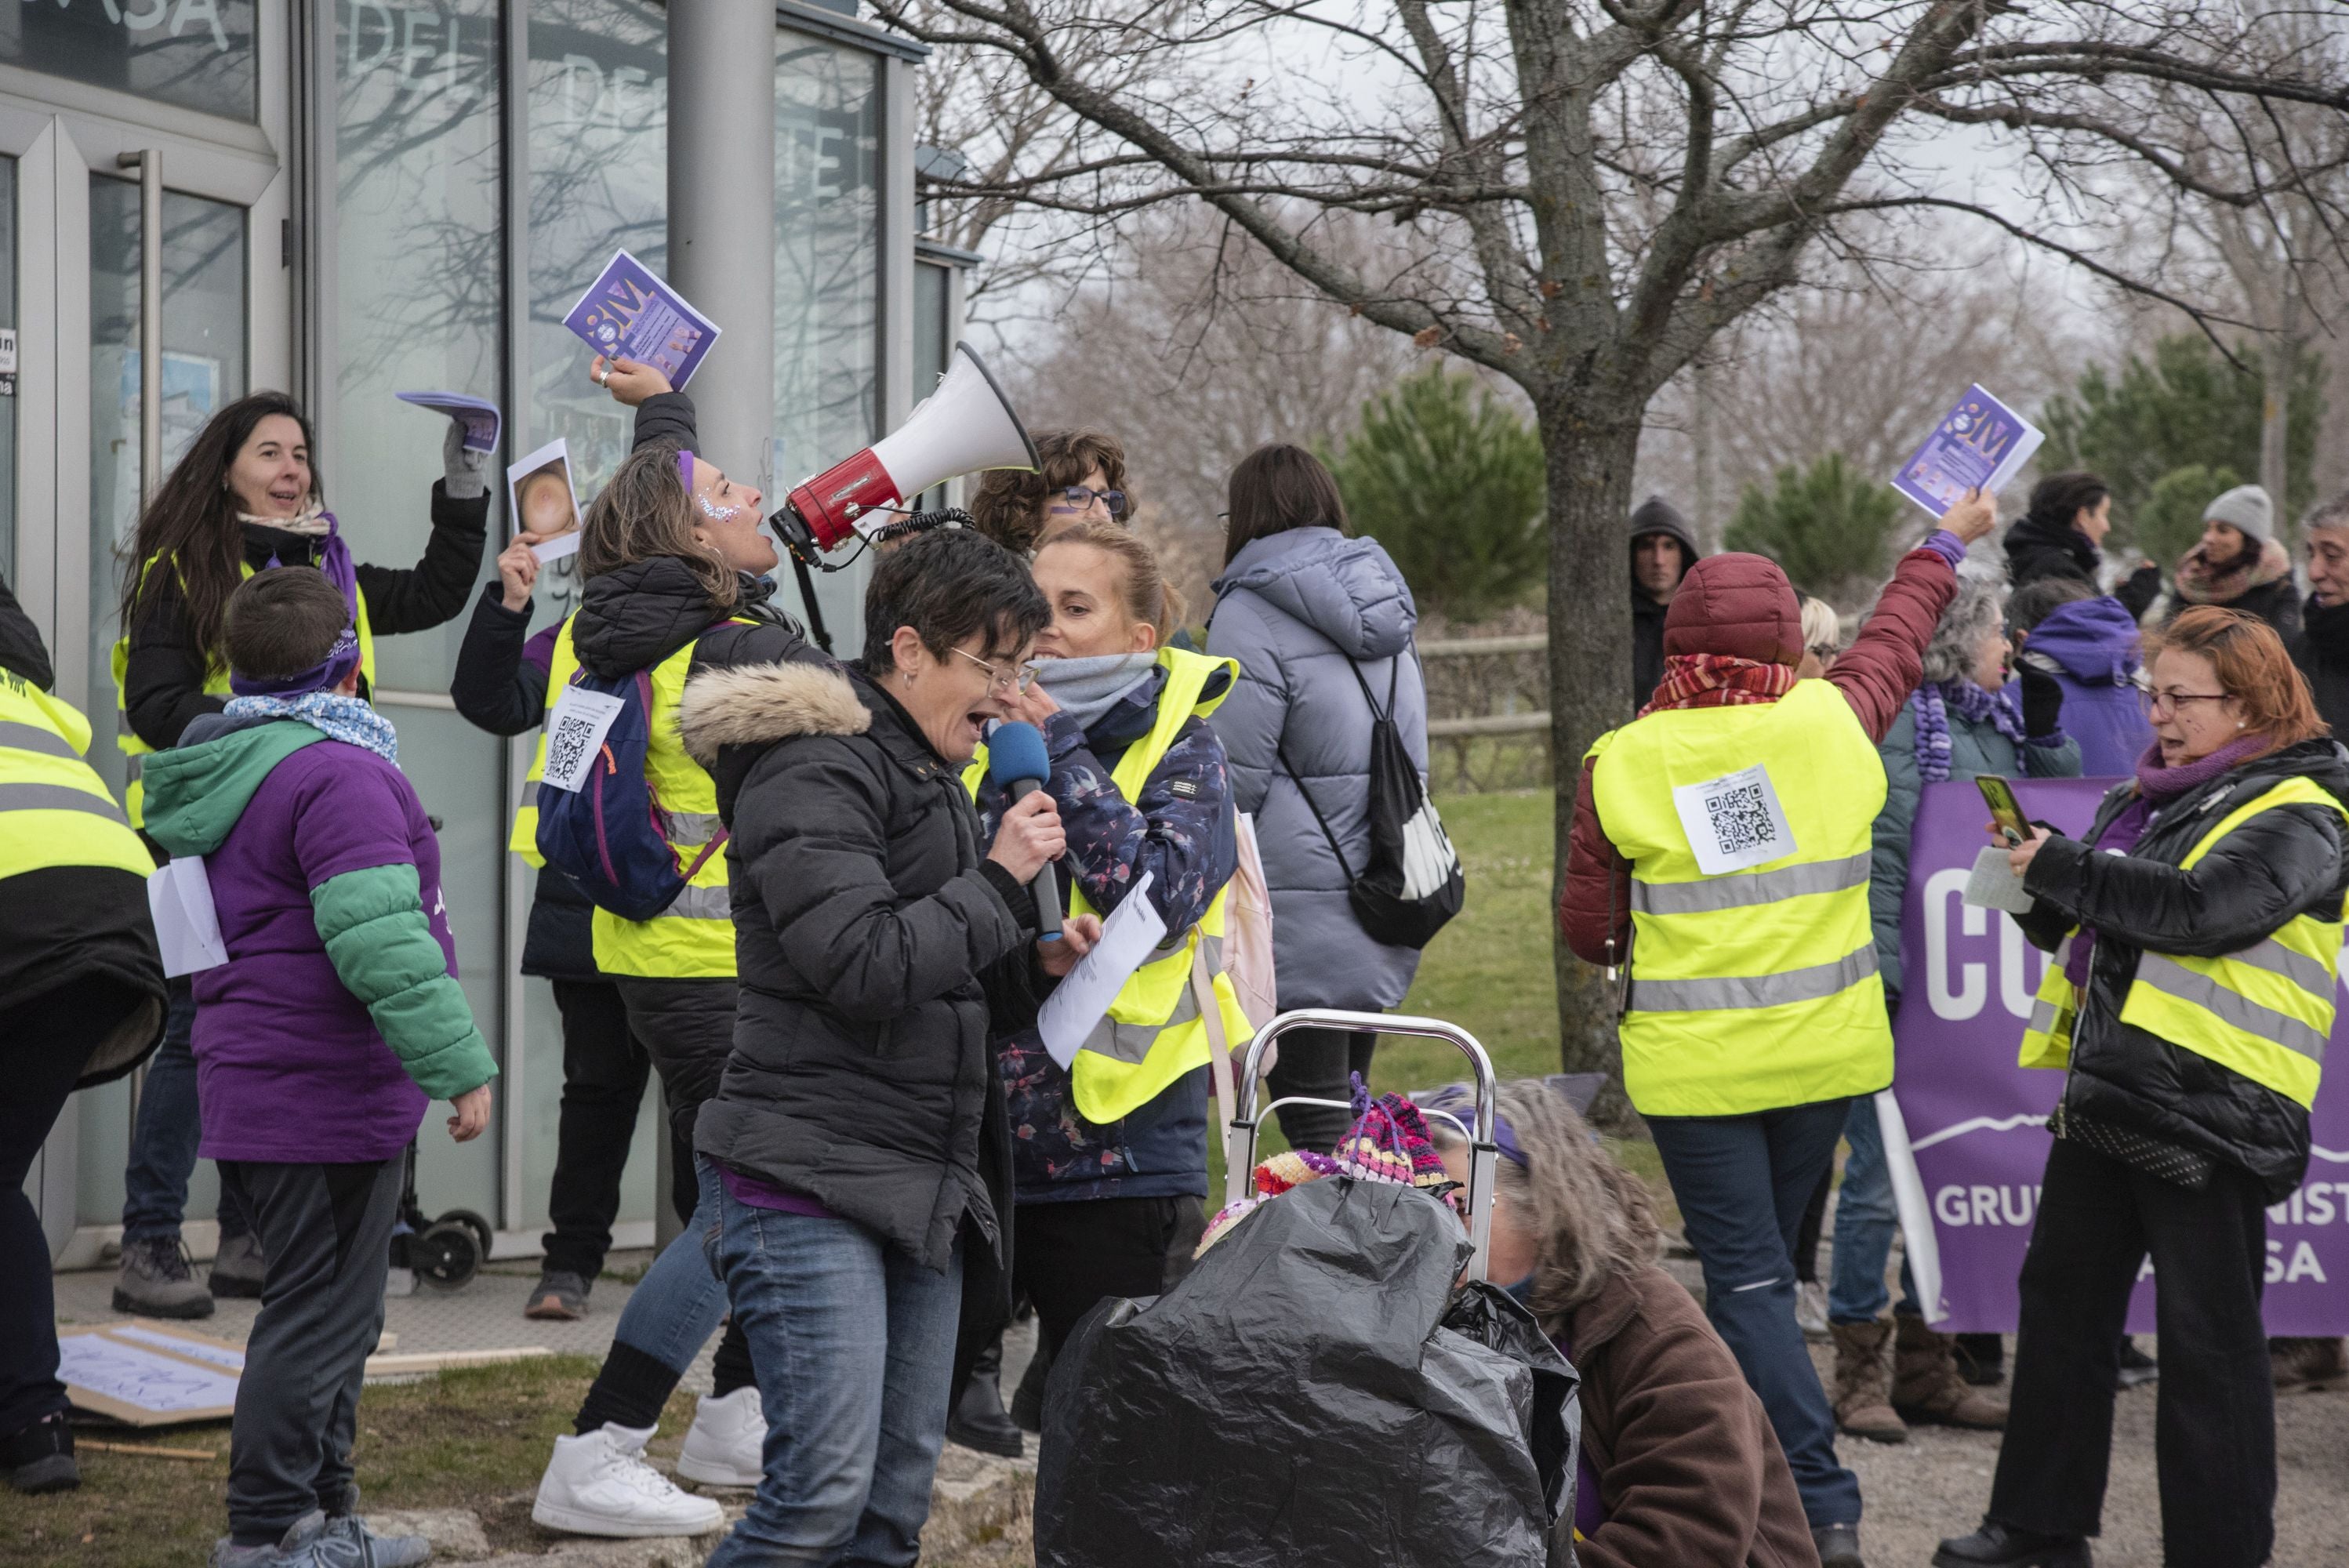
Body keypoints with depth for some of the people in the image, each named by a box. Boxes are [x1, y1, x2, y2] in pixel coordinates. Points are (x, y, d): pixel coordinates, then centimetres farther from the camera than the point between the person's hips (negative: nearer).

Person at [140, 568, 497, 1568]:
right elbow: (379, 939, -25)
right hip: (325, 1097, -10)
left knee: (329, 1311, 19)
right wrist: (459, 1064, -22)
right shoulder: (338, 774, -18)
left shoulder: (223, 771, 15)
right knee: (320, 1316, -3)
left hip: (261, 1094, 10)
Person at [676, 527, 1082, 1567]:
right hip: (814, 1178, -10)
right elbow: (862, 966, -22)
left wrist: (1033, 965, 8)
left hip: (923, 1187, 10)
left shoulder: (926, 777, 21)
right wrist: (1000, 880, -11)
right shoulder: (816, 771, -11)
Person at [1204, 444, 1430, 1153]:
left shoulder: (1252, 614, -11)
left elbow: (1232, 781, -14)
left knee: (1315, 1130, -6)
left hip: (1298, 918, -8)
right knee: (1348, 1117, 16)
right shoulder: (1388, 616, 14)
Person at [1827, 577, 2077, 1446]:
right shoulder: (1891, 723, -11)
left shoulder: (1998, 721, 12)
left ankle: (1927, 1365, 21)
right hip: (1901, 989, -8)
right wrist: (1880, 976, -17)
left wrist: (2045, 724, 5)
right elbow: (1870, 858, -14)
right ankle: (1860, 1368, 7)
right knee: (1882, 1175, -3)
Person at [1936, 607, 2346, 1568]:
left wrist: (2063, 865, -16)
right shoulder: (2150, 796, 16)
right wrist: (2043, 891, 2)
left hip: (2209, 1113, -9)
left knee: (2207, 1337, -2)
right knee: (2062, 1298, 14)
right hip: (2107, 1092, 9)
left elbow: (2194, 907, -23)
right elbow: (2087, 927, 23)